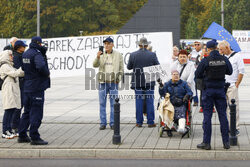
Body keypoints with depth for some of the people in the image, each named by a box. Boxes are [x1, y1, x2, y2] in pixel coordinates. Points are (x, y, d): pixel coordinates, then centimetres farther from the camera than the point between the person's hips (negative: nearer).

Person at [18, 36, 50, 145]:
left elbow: (23, 68, 19)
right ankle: (34, 138, -3)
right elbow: (41, 66, -32)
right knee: (36, 113, -4)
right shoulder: (37, 54, -16)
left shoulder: (25, 54, 11)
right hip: (37, 87, -9)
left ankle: (22, 136, 21)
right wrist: (47, 74, -16)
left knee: (27, 112, 17)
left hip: (27, 87, 9)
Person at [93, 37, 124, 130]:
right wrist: (97, 57, -28)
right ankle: (103, 123, 8)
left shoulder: (118, 55, 1)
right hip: (103, 82, 1)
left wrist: (119, 79, -4)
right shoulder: (101, 55, 3)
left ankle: (112, 123, 6)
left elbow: (121, 68, 7)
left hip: (113, 83, -1)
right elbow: (95, 65, -9)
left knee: (114, 103, -1)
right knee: (102, 103, 2)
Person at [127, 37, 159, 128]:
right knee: (149, 101, 4)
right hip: (149, 82, -1)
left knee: (139, 101, 6)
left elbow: (129, 67, 4)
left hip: (137, 82, 1)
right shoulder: (152, 55, -6)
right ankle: (150, 122, 5)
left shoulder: (133, 55, -5)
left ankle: (139, 122, 7)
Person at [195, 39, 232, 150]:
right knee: (223, 115, 8)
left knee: (207, 116, 2)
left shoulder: (205, 61, -12)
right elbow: (230, 71, 11)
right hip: (220, 90, 3)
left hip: (208, 90, -3)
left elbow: (197, 75, -7)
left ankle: (206, 143, 2)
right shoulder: (224, 60, -3)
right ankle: (226, 142, 10)